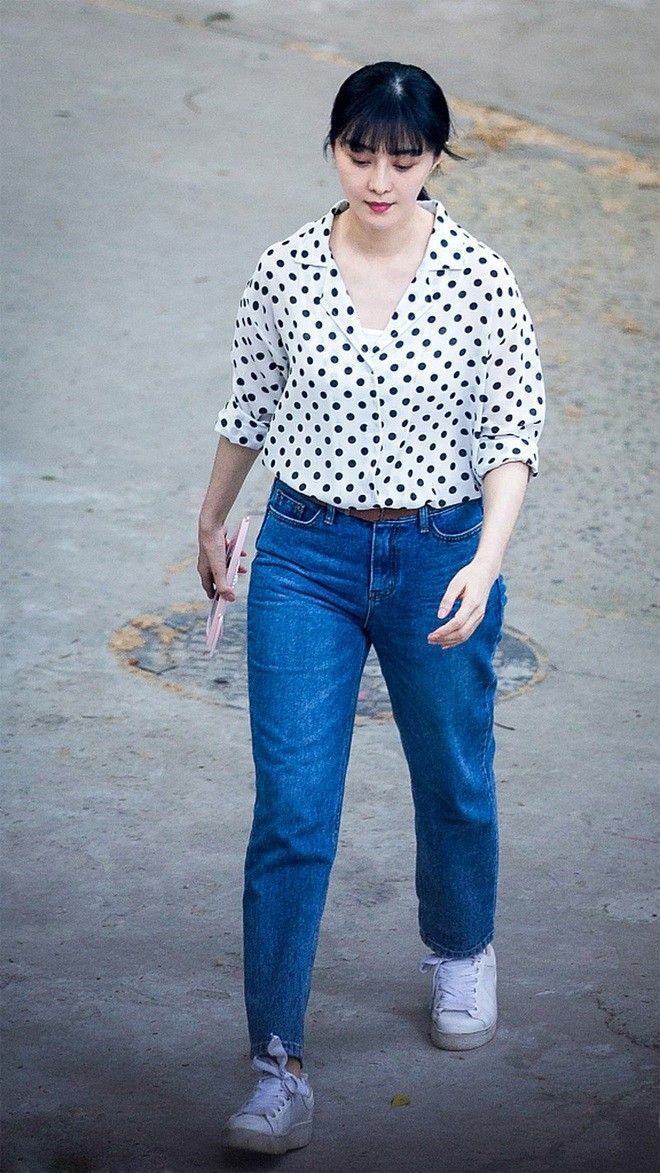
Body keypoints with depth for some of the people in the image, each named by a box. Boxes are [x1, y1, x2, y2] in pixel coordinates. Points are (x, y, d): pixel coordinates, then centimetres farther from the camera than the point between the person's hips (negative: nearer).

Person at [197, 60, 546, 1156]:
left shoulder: (480, 276, -8)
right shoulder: (286, 269, -4)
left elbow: (515, 427, -10)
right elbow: (249, 406, 10)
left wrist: (487, 560, -23)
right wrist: (213, 519, 20)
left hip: (441, 555, 0)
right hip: (306, 557, 0)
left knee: (454, 779, 17)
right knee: (290, 808, -6)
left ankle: (461, 953, 47)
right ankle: (278, 1064, -1)